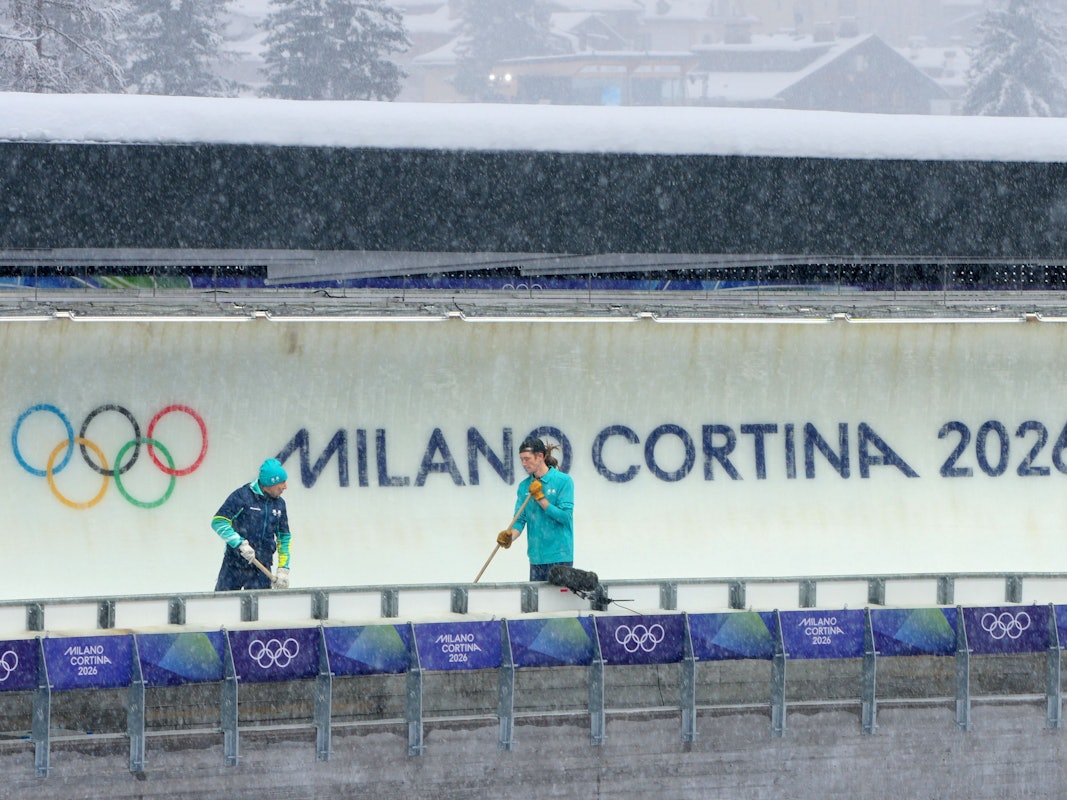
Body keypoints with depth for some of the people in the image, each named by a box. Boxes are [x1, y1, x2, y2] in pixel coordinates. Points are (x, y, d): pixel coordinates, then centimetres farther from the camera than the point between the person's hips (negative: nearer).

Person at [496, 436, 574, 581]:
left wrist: (540, 498, -12)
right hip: (536, 557, 5)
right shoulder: (524, 486, 9)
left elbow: (565, 516, -12)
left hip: (560, 557, -5)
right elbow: (520, 519, 6)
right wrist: (510, 537, -14)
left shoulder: (563, 481, -6)